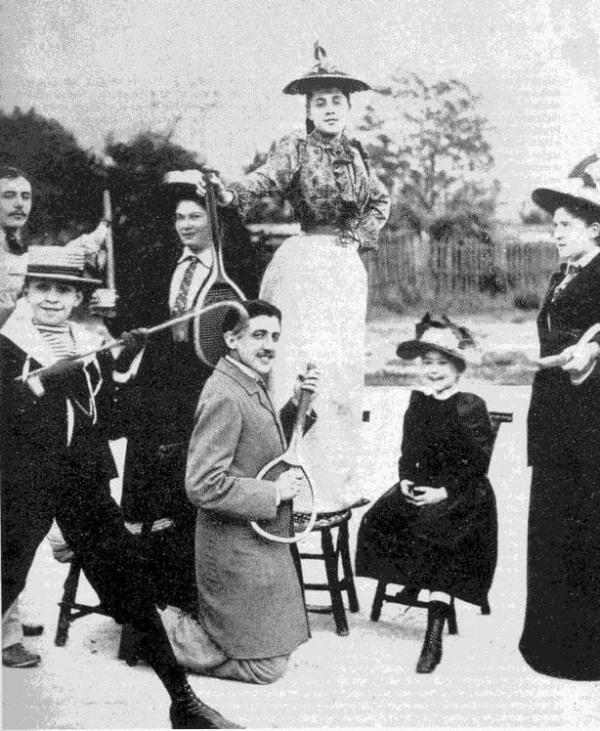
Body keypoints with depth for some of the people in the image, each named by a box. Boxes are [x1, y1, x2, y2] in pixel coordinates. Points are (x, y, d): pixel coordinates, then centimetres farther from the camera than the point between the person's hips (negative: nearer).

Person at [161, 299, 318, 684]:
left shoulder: (253, 386, 8)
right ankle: (162, 632, 9)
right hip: (238, 549, -10)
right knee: (267, 664, 1)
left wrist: (298, 404, 6)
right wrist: (273, 493, -21)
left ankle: (176, 621, 24)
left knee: (281, 646, 21)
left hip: (261, 544, 10)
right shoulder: (225, 396, -23)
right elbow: (203, 486, -28)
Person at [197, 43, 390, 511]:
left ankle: (337, 481, 20)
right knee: (304, 371, -8)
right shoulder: (295, 150, -4)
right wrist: (230, 194, -42)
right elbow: (265, 178, -22)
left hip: (348, 267, 6)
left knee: (344, 370, 9)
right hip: (305, 266, -6)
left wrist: (363, 236, 10)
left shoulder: (354, 154, 12)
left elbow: (381, 201, 26)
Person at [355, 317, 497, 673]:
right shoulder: (418, 403, 12)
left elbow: (476, 464, -10)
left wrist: (444, 491, -19)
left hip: (462, 494, -6)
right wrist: (407, 480, -2)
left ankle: (435, 637, -27)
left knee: (430, 527, -32)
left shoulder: (472, 407, -6)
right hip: (420, 487, 6)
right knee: (378, 520, -18)